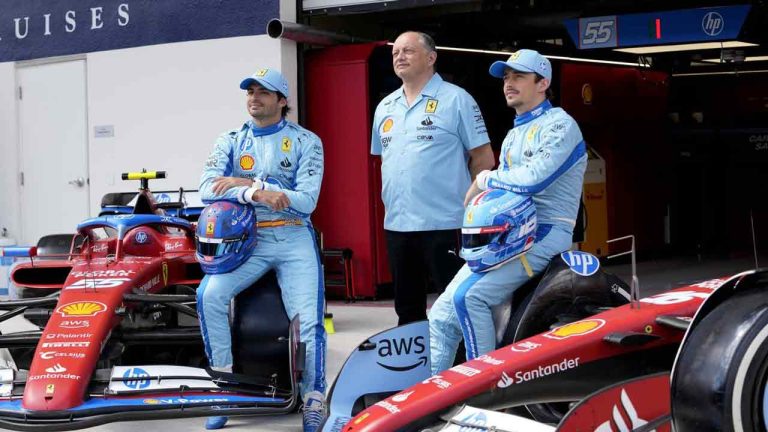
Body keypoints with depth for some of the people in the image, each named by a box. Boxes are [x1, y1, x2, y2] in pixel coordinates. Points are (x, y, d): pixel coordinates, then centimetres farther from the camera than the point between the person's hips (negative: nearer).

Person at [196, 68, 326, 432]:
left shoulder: (306, 141, 3)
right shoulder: (229, 142, 10)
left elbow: (306, 200, -9)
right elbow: (208, 189, -7)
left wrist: (248, 183, -15)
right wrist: (256, 194, -23)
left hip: (294, 239, -1)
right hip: (246, 239, 2)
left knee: (309, 322, -16)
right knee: (209, 295, -24)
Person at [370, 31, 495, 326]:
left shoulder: (456, 99, -4)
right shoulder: (385, 107, 14)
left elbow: (483, 158, -4)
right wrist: (391, 199, 16)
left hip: (444, 224, -6)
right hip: (396, 224, 7)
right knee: (407, 308, 14)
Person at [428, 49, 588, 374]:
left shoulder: (559, 125, -8)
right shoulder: (514, 135, 22)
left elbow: (533, 179, -23)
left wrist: (486, 180, -6)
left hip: (543, 235, -9)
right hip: (504, 235, 9)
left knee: (469, 296, -26)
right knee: (443, 313, -1)